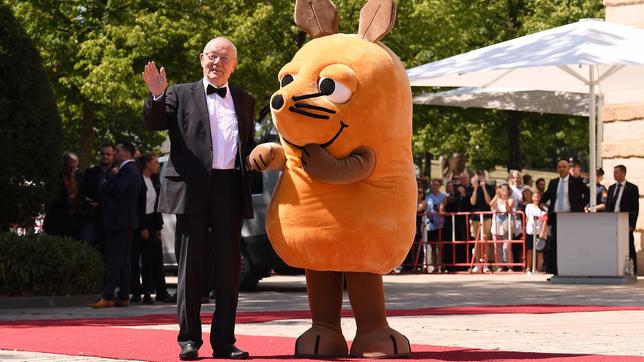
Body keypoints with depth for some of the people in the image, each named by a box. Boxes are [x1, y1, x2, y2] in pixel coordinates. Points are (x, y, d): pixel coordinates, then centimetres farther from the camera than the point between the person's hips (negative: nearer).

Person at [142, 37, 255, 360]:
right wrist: (156, 95, -20)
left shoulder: (244, 101, 18)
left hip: (230, 188, 3)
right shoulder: (182, 95, 9)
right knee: (191, 263, 1)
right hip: (194, 188, -3)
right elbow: (154, 123, -3)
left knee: (229, 266, 3)